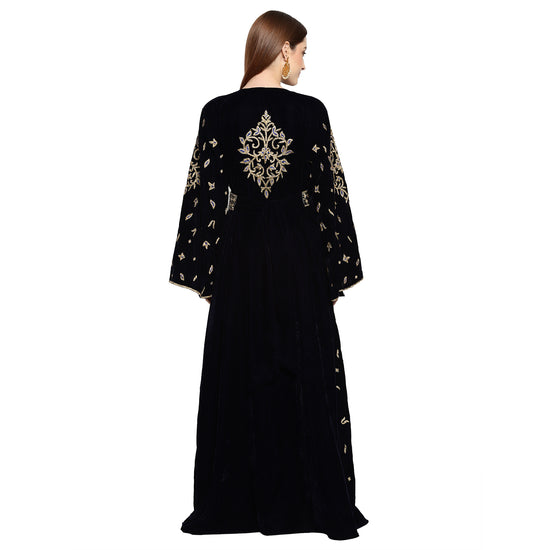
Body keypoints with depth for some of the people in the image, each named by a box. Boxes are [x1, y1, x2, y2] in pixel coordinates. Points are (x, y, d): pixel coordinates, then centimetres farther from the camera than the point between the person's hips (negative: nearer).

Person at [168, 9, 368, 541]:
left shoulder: (217, 112, -2)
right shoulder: (311, 111, -4)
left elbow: (204, 195, -3)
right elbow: (331, 193, -2)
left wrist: (202, 272, 4)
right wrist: (336, 271, 6)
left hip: (239, 258, 1)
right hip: (300, 256, 0)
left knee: (237, 377, 9)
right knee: (306, 375, 9)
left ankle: (235, 502, 18)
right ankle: (311, 500, 17)